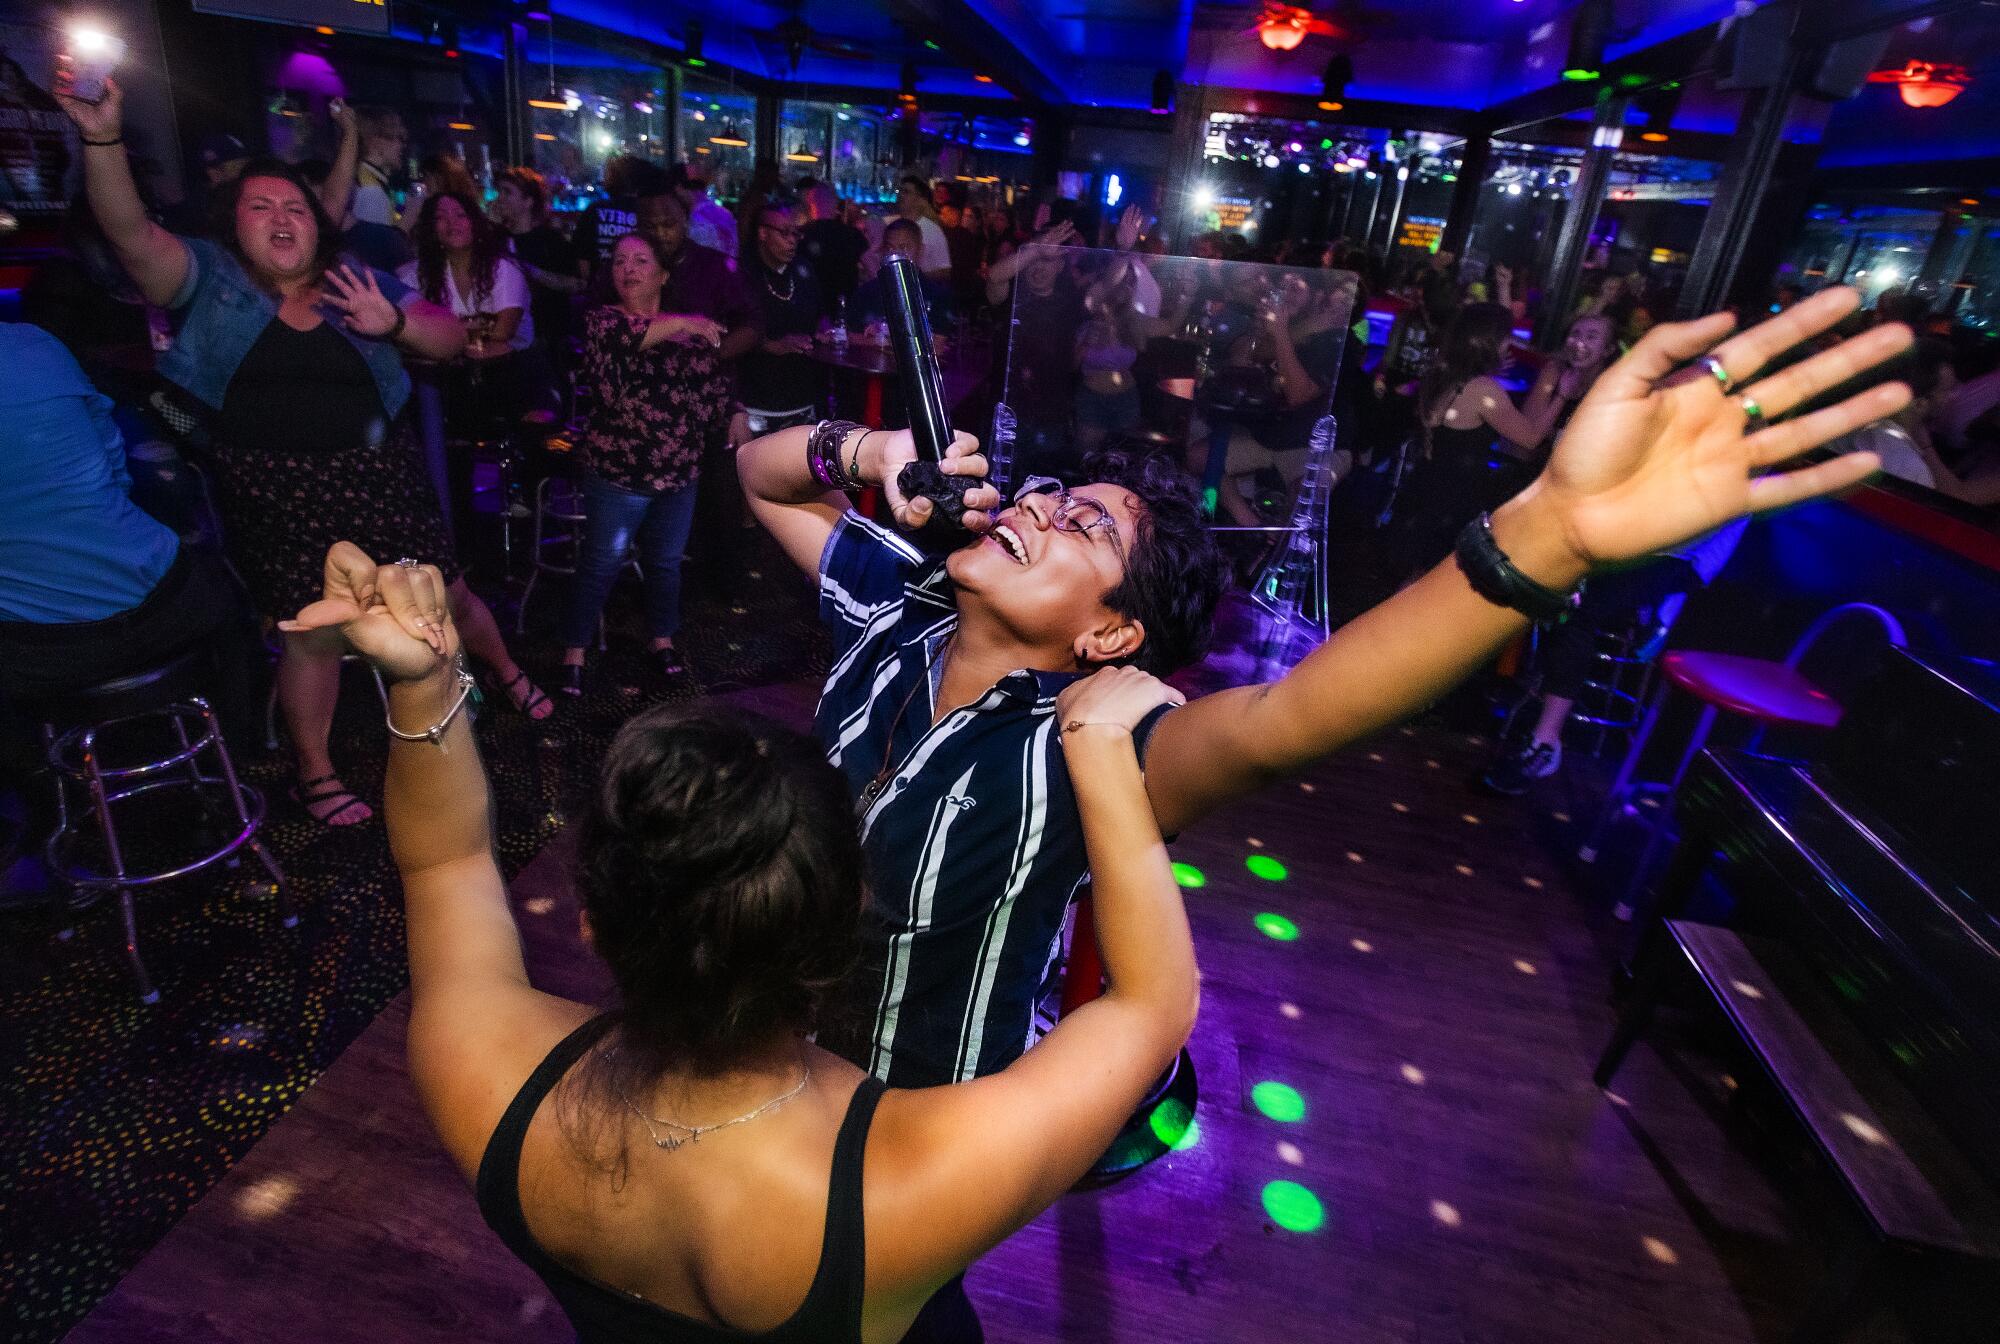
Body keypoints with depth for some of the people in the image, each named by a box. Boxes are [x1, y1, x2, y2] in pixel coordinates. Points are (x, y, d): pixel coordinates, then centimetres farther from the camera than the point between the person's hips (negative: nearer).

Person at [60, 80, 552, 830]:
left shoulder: (358, 282, 8)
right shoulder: (208, 280, 4)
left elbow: (451, 339, 4)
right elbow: (131, 232, -13)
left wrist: (393, 322, -14)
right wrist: (102, 138, -26)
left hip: (375, 474, 2)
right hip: (276, 490, -1)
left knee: (446, 596, 10)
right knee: (312, 629, 3)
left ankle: (505, 672, 40)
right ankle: (315, 773, 21)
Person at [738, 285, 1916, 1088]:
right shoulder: (897, 606, -16)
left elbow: (1276, 725, -56)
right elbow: (762, 470, -6)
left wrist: (1550, 529, -70)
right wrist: (860, 454, -29)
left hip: (927, 1133, -5)